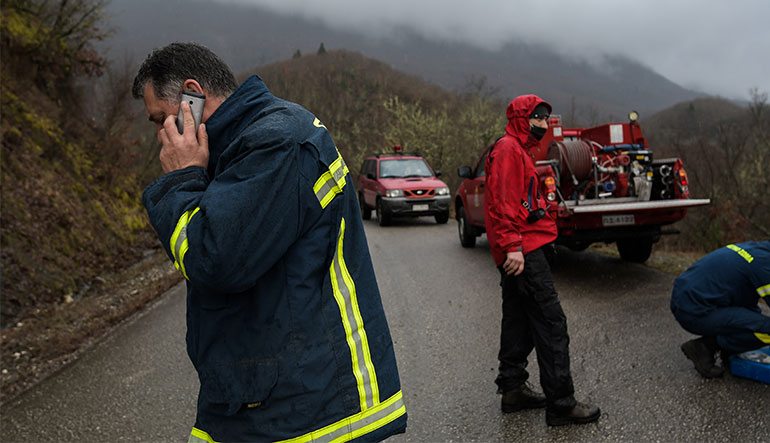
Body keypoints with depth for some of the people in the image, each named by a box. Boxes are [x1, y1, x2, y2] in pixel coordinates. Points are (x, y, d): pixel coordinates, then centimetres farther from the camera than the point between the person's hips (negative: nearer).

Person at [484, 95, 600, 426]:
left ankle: (512, 389, 21)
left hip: (521, 252, 11)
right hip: (524, 252, -11)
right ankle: (561, 404, -6)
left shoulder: (518, 150, 25)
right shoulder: (508, 149, -9)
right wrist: (512, 245, -25)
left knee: (518, 321, 13)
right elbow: (502, 201, -19)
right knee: (551, 323, -10)